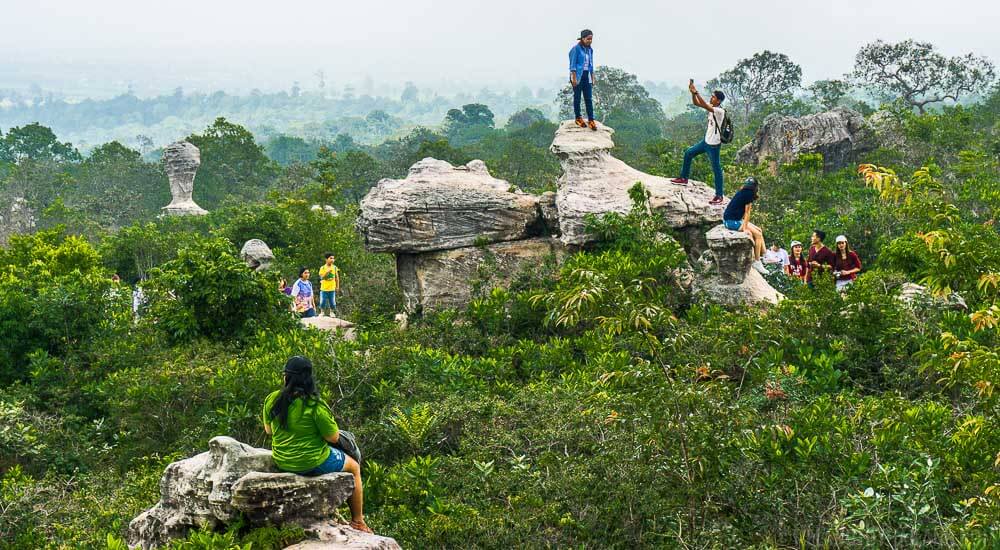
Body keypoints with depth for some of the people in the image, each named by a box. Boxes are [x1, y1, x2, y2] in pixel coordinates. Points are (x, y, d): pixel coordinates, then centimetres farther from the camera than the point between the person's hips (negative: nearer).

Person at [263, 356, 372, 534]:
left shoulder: (272, 400, -7)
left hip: (281, 462, 6)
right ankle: (358, 521, 23)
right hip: (312, 463, -6)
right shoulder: (315, 405, -23)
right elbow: (333, 437, -17)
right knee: (354, 467, 20)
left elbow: (268, 430, 7)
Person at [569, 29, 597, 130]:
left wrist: (593, 78, 14)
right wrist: (574, 78, -15)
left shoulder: (590, 50, 10)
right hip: (578, 76, -5)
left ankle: (591, 120, 0)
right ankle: (578, 118, 13)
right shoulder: (576, 49, -9)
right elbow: (573, 65, -10)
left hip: (587, 76, 5)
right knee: (577, 97, 3)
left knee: (589, 98, 0)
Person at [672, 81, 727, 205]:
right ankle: (684, 178, 34)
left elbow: (705, 106, -36)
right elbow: (696, 103, 4)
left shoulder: (720, 111, -22)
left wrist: (696, 92, -38)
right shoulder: (711, 107, 4)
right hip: (706, 141, 9)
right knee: (688, 153, 19)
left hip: (714, 144, -9)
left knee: (716, 169, -4)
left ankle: (719, 196, 2)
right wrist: (692, 92, -13)